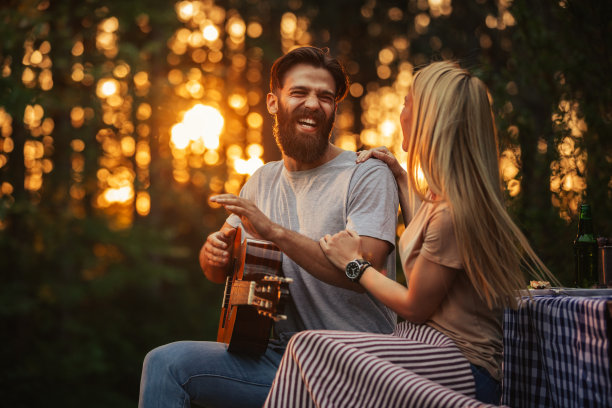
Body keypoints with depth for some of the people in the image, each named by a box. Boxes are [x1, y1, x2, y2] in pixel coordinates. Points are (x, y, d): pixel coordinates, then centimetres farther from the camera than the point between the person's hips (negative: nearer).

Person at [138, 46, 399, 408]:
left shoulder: (368, 176, -6)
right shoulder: (263, 181, 15)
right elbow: (219, 272, 20)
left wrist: (275, 232, -24)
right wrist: (215, 253, -5)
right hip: (279, 357, 6)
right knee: (166, 362, -15)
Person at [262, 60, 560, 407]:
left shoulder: (452, 212, -20)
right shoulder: (443, 193, 10)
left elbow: (415, 307, -11)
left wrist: (354, 264, 1)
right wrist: (401, 177, 29)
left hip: (462, 364, -9)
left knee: (310, 346, -23)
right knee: (310, 347, -10)